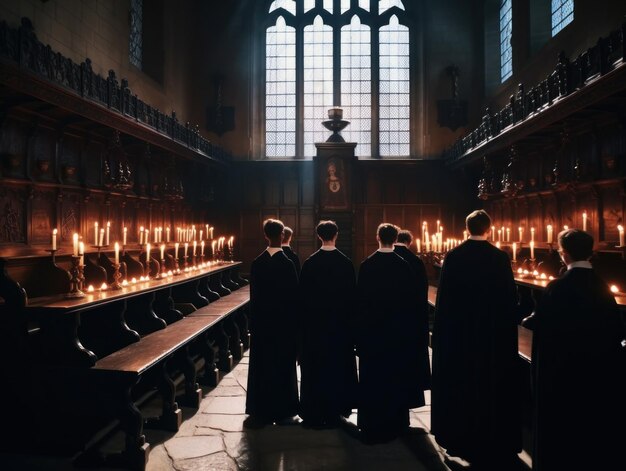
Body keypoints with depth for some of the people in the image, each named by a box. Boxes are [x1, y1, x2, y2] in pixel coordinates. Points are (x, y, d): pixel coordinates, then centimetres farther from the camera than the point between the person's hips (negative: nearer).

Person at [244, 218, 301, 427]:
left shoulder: (256, 263, -2)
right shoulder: (288, 263, -15)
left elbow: (254, 295, 4)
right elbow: (294, 296, -11)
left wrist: (255, 320, 13)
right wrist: (295, 321, 0)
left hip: (262, 321, 4)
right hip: (284, 321, -4)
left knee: (261, 365, 12)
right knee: (283, 365, 6)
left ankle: (260, 412, 19)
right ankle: (283, 412, 14)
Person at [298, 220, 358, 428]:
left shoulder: (309, 263, -9)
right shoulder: (346, 263, -8)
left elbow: (304, 295, -4)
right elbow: (352, 294, -3)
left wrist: (307, 318, 6)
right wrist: (349, 317, 8)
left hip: (315, 321, 0)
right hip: (340, 320, 1)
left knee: (316, 365, 9)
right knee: (338, 363, 13)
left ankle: (315, 412, 15)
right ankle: (335, 409, 21)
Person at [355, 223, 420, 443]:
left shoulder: (367, 265, -9)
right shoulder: (404, 265, -8)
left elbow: (360, 298, -5)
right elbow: (411, 298, -2)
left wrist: (361, 324, 4)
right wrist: (408, 321, 9)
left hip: (371, 326, 0)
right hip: (398, 327, 1)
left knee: (372, 376, 9)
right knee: (395, 375, 13)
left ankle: (372, 424, 15)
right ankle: (394, 422, 22)